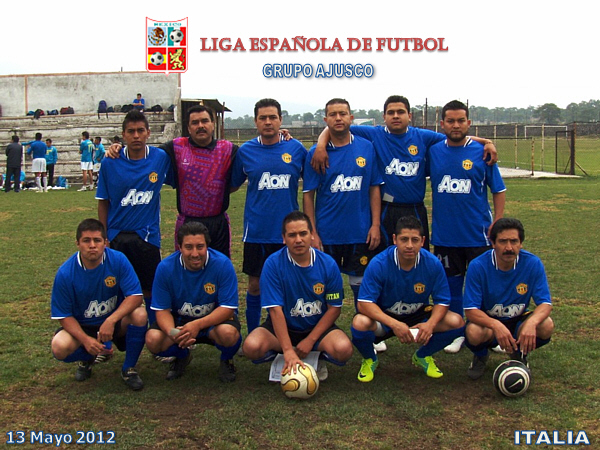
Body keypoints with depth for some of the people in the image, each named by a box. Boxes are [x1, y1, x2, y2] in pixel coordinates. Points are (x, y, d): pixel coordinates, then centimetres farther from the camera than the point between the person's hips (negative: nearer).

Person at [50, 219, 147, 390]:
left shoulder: (118, 260, -18)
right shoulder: (65, 273, -16)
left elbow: (135, 296, -21)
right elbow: (64, 315, -10)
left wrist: (111, 320, -35)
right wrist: (85, 340, -26)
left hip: (116, 320, 0)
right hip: (82, 326, 0)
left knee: (140, 315, -30)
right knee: (60, 347, -28)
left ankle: (129, 368, -7)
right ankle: (88, 358, 12)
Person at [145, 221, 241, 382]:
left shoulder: (222, 264, -21)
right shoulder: (165, 267, -15)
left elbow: (227, 308, -21)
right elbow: (162, 309, -10)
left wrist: (198, 325, -36)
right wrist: (172, 332, -33)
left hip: (215, 318, -2)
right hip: (179, 319, 3)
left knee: (228, 333, -36)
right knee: (153, 340, -24)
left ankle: (226, 360, 3)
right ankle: (182, 357, 13)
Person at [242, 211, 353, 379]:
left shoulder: (328, 264, -10)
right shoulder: (273, 264, -16)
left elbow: (334, 308, -5)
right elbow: (276, 310, -21)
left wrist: (310, 341, -14)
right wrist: (288, 351, -30)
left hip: (318, 326, 1)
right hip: (283, 326, 0)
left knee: (343, 349, -29)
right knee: (252, 347, -29)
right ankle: (285, 359, 5)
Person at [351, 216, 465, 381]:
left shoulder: (433, 264, -15)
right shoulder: (379, 264, -23)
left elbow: (442, 301, -7)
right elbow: (364, 303, -26)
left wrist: (430, 324, -29)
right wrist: (394, 324, -39)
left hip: (418, 316, 3)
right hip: (384, 317, -3)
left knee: (456, 322, -20)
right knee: (360, 323, -35)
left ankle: (423, 356, 11)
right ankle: (370, 359, 2)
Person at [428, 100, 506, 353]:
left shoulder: (481, 152, -3)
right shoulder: (433, 151, 3)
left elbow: (498, 190, 1)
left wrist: (497, 223, -6)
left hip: (478, 234, -2)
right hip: (444, 234, 2)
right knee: (451, 283, 12)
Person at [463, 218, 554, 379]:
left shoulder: (533, 263, -15)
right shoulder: (478, 266, -21)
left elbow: (545, 303, -15)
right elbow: (470, 310, -22)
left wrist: (531, 322, -39)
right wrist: (496, 325, -43)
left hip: (518, 321, 2)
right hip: (487, 320, -2)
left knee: (546, 326, -28)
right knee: (474, 332, -36)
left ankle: (520, 355, 6)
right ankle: (480, 357, 5)